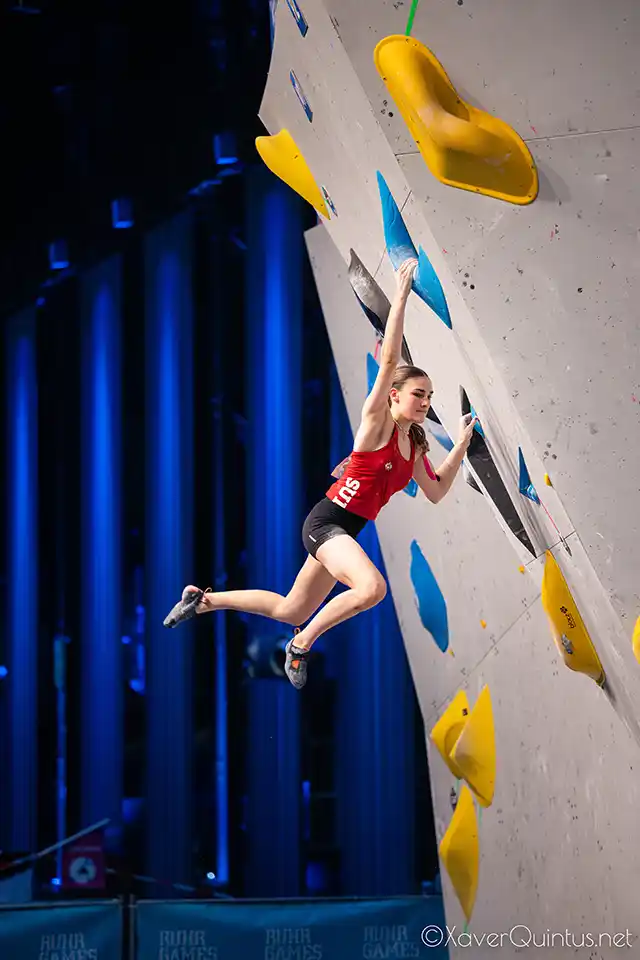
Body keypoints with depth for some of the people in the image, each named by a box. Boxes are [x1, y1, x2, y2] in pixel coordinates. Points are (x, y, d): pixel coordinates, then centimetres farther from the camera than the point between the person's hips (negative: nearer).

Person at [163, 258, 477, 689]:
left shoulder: (414, 446, 11)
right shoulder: (377, 423, -11)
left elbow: (436, 492, 13)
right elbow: (389, 362, -20)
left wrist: (463, 444, 9)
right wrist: (401, 295, -25)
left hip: (346, 531, 9)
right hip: (327, 521, -9)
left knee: (292, 612, 16)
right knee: (372, 587, -33)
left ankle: (203, 600, 33)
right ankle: (301, 645, -13)